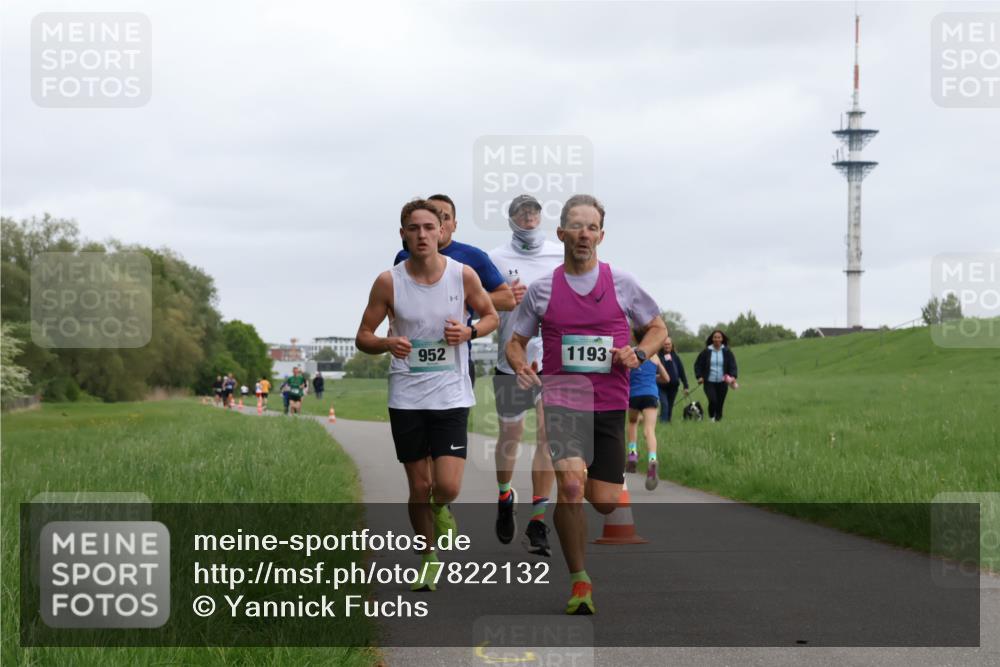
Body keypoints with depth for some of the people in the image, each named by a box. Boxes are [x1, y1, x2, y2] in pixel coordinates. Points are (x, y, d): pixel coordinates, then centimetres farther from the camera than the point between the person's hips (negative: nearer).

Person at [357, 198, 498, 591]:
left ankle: (440, 508, 26)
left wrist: (469, 331, -10)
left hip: (451, 395, 0)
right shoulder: (389, 282, -4)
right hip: (406, 396, 1)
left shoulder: (463, 275, -4)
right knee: (419, 487, 6)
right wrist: (387, 344, -20)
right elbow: (363, 336, 2)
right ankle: (428, 559, 26)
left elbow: (491, 316, 12)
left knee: (447, 487, -11)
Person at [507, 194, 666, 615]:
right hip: (561, 400, -1)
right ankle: (579, 581, -12)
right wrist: (520, 367, -9)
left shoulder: (621, 284, 5)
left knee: (605, 502, 0)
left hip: (609, 405, 2)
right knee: (571, 483, -24)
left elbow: (658, 329, 15)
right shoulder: (541, 289, 5)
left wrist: (638, 354, -6)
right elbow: (516, 342, 14)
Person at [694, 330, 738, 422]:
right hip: (709, 382, -1)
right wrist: (699, 376, -3)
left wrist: (733, 376, -20)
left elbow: (732, 365, -2)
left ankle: (718, 418, 16)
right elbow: (698, 365, 9)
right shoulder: (706, 352, 1)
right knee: (713, 400, -17)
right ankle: (711, 416, 7)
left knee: (720, 403, 1)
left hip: (722, 383, 1)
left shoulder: (727, 352, 2)